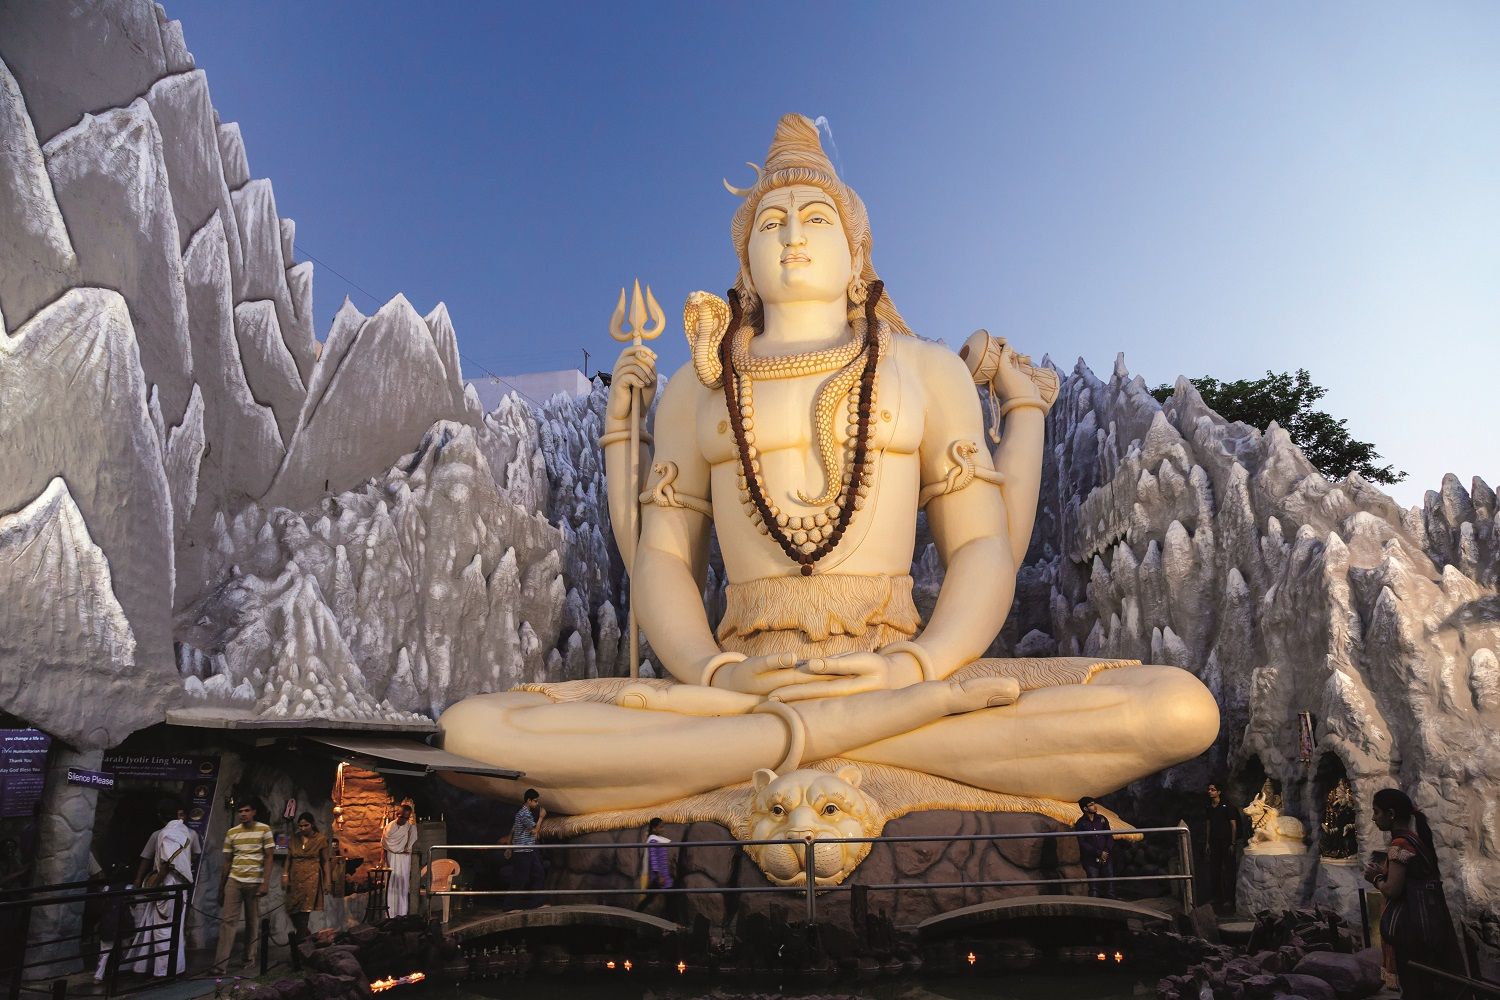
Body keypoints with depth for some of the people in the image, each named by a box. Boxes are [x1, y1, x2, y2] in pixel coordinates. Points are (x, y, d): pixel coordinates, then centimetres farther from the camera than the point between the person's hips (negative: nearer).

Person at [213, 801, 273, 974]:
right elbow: (227, 861, 11)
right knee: (226, 920, -5)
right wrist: (221, 888, 10)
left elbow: (268, 857, -3)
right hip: (233, 881, 2)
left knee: (253, 921, 5)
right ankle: (221, 964, -4)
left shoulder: (264, 830, -1)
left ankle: (250, 958, 17)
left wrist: (266, 883, -12)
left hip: (254, 882, -2)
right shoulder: (231, 833, 7)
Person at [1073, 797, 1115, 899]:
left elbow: (1109, 837, 9)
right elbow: (1082, 843, -6)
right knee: (1094, 889, -4)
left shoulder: (1101, 819, 10)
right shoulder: (1080, 823, -2)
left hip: (1106, 858, 3)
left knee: (1110, 887, 1)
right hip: (1091, 860, -3)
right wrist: (1099, 853, -12)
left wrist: (1106, 851, -7)